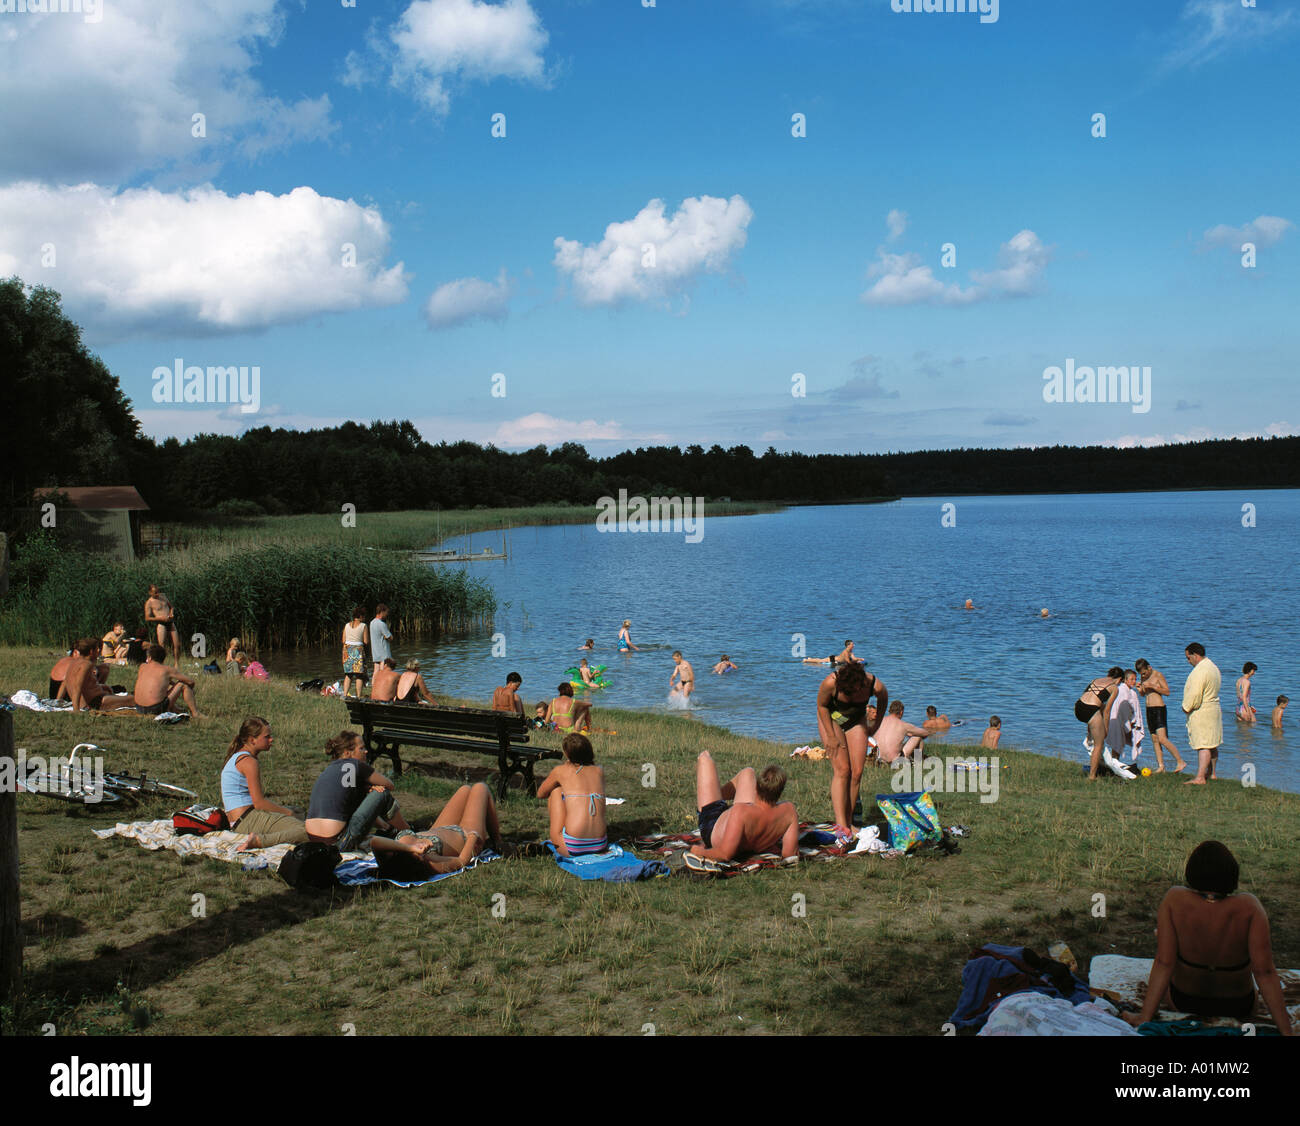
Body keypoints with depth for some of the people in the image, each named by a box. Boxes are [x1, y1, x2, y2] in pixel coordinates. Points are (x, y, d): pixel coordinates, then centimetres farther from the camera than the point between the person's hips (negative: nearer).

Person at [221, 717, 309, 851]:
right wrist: (287, 812, -4)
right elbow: (259, 802, -17)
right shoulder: (249, 762, -13)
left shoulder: (235, 757, 18)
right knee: (308, 832, -24)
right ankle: (260, 841, -33)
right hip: (249, 819, -11)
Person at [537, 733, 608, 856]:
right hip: (600, 846, 4)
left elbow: (540, 794, 24)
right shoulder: (599, 771, 13)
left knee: (556, 791, 17)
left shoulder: (561, 770, 5)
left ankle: (555, 840, 18)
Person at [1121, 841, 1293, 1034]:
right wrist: (1286, 1031, -20)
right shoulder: (1249, 906, -26)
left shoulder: (1174, 900, -24)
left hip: (1183, 1002, 1)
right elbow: (1264, 971, -26)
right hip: (1239, 1008, 0)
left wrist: (1145, 1016, -18)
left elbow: (1164, 962, -24)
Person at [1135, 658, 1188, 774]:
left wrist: (1152, 686, -22)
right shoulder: (1143, 677, 11)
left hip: (1159, 709, -7)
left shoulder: (1158, 675, -9)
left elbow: (1167, 691, -13)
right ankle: (1161, 766, 7)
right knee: (1155, 740, 5)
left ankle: (1181, 762, -10)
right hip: (1149, 710, 7)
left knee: (1162, 739, -16)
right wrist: (1140, 689, -2)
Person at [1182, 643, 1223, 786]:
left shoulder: (1200, 671, -20)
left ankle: (1200, 777, -16)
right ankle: (1212, 773, 28)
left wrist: (1186, 708, -9)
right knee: (1211, 745, 17)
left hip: (1201, 712, -10)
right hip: (1214, 708, 10)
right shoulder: (1213, 667, 13)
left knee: (1203, 745, -13)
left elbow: (1194, 694, -25)